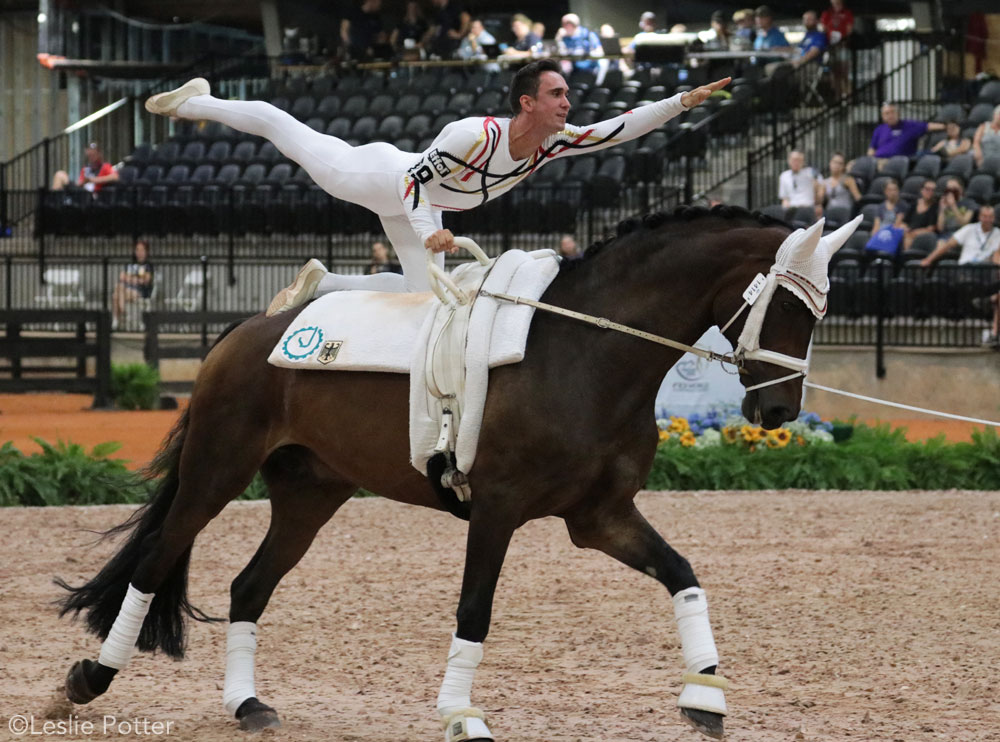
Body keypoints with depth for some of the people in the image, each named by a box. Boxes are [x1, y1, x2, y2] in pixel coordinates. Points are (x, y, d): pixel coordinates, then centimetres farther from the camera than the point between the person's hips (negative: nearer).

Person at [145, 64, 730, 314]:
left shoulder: (554, 145, -20)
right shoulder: (474, 134, -41)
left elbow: (620, 129, -18)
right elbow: (416, 181, -35)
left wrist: (686, 101, -27)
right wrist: (429, 234, -50)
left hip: (420, 207, 7)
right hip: (383, 176, -7)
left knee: (422, 292, 6)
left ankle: (319, 283, 25)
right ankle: (197, 102, 35)